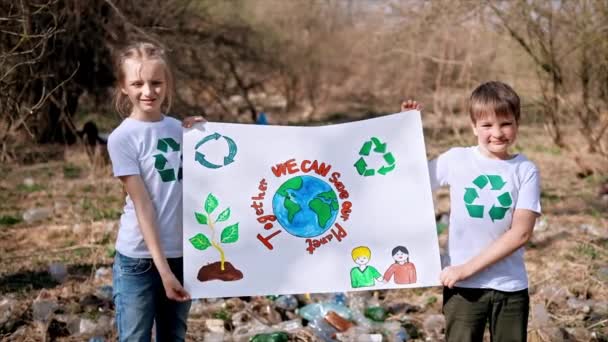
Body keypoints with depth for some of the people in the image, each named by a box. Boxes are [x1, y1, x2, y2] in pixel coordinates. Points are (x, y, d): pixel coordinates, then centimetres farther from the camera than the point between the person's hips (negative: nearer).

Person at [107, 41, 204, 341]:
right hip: (139, 259, -5)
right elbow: (142, 206, -15)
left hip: (181, 253, 5)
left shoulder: (178, 128, 4)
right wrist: (162, 268, -16)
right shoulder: (122, 138, -11)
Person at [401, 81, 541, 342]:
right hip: (463, 286, 0)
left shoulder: (526, 170, -3)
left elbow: (521, 233, -11)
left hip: (510, 286, 0)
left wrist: (469, 268, -16)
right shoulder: (455, 160, -1)